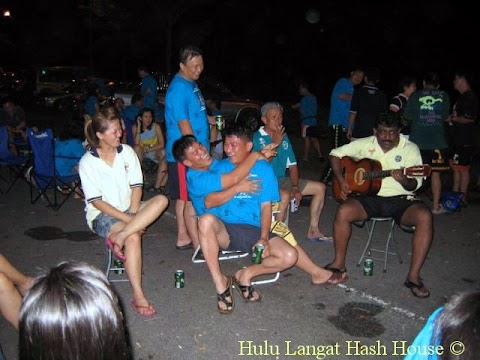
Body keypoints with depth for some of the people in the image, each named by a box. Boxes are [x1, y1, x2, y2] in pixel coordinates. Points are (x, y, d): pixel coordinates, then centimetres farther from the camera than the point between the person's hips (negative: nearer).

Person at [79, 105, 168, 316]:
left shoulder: (127, 152, 2)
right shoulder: (88, 162, -9)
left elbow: (136, 186, 0)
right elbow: (96, 201, -12)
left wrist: (133, 213, -16)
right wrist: (127, 219, -20)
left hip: (128, 209, 5)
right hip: (102, 214, -4)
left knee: (161, 200, -23)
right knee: (133, 237, -33)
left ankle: (119, 236, -29)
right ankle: (138, 296, -27)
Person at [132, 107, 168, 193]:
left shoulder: (156, 126, -11)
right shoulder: (135, 127, -8)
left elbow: (161, 144, -13)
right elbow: (136, 143, -22)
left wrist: (150, 149, -26)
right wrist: (139, 126, -23)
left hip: (155, 152, 0)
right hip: (142, 153, 1)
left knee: (164, 153, -32)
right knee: (136, 148, -31)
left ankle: (157, 185, -33)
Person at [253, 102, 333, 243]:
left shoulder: (284, 137, 12)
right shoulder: (257, 137, -10)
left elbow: (292, 165, 11)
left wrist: (295, 187, -2)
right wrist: (275, 144, -20)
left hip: (282, 179, 8)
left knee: (320, 187, 5)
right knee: (285, 195, -38)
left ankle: (313, 231, 9)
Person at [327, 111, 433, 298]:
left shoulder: (410, 149, -1)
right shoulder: (365, 144, 4)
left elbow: (415, 184, -5)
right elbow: (336, 154, 8)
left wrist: (404, 181, -30)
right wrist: (341, 181, -5)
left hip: (401, 199, 0)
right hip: (370, 197, 1)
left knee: (424, 216, -30)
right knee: (343, 211, -28)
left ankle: (413, 276, -20)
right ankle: (339, 263, -9)